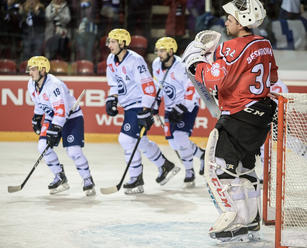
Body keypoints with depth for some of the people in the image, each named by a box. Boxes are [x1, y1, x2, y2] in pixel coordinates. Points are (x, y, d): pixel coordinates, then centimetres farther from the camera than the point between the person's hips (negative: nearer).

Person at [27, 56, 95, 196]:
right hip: (52, 117, 8)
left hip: (71, 117, -8)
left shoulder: (53, 85, -31)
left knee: (73, 150, -18)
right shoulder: (32, 85, -4)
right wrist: (36, 119, 22)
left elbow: (61, 110, -34)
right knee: (43, 146, -7)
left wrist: (54, 131, -36)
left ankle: (88, 180, -1)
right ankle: (60, 178, 6)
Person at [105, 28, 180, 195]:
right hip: (128, 105, 9)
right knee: (140, 141, 16)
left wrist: (145, 112, -26)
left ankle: (137, 180, -5)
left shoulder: (135, 60, -20)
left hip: (140, 104, -9)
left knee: (127, 139, -15)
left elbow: (148, 86, -23)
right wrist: (112, 100, 1)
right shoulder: (111, 60, 6)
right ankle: (166, 166, 33)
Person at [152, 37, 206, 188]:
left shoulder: (182, 67, -24)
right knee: (174, 142, 6)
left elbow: (193, 90, -24)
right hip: (171, 107, 8)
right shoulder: (157, 64, -2)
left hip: (188, 106, -8)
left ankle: (189, 172, -4)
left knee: (180, 137, -22)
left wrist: (181, 109, -28)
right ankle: (202, 154, 30)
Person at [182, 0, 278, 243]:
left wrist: (195, 60, -9)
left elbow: (214, 79, -25)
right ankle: (251, 222, 25)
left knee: (220, 165, -7)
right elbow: (272, 77, 21)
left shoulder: (235, 47, -20)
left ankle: (237, 221, -7)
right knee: (243, 167, 20)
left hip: (239, 118, -10)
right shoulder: (264, 45, 8)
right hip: (261, 115, 10)